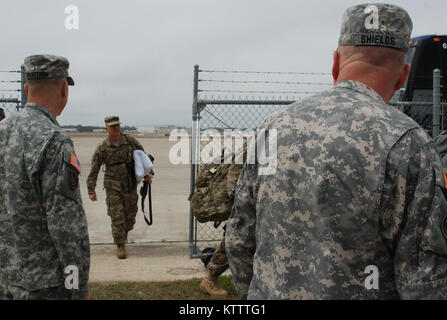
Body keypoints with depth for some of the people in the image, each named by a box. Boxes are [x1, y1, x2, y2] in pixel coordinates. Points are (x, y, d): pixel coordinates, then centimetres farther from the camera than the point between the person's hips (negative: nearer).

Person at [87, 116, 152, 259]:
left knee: (130, 216, 10)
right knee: (117, 216, -6)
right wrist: (91, 190, -7)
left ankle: (123, 235, 37)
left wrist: (148, 174, 2)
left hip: (130, 186, 2)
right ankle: (120, 246, 4)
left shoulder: (131, 141, 0)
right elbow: (93, 171, -2)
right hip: (113, 187, -2)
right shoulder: (102, 148, -5)